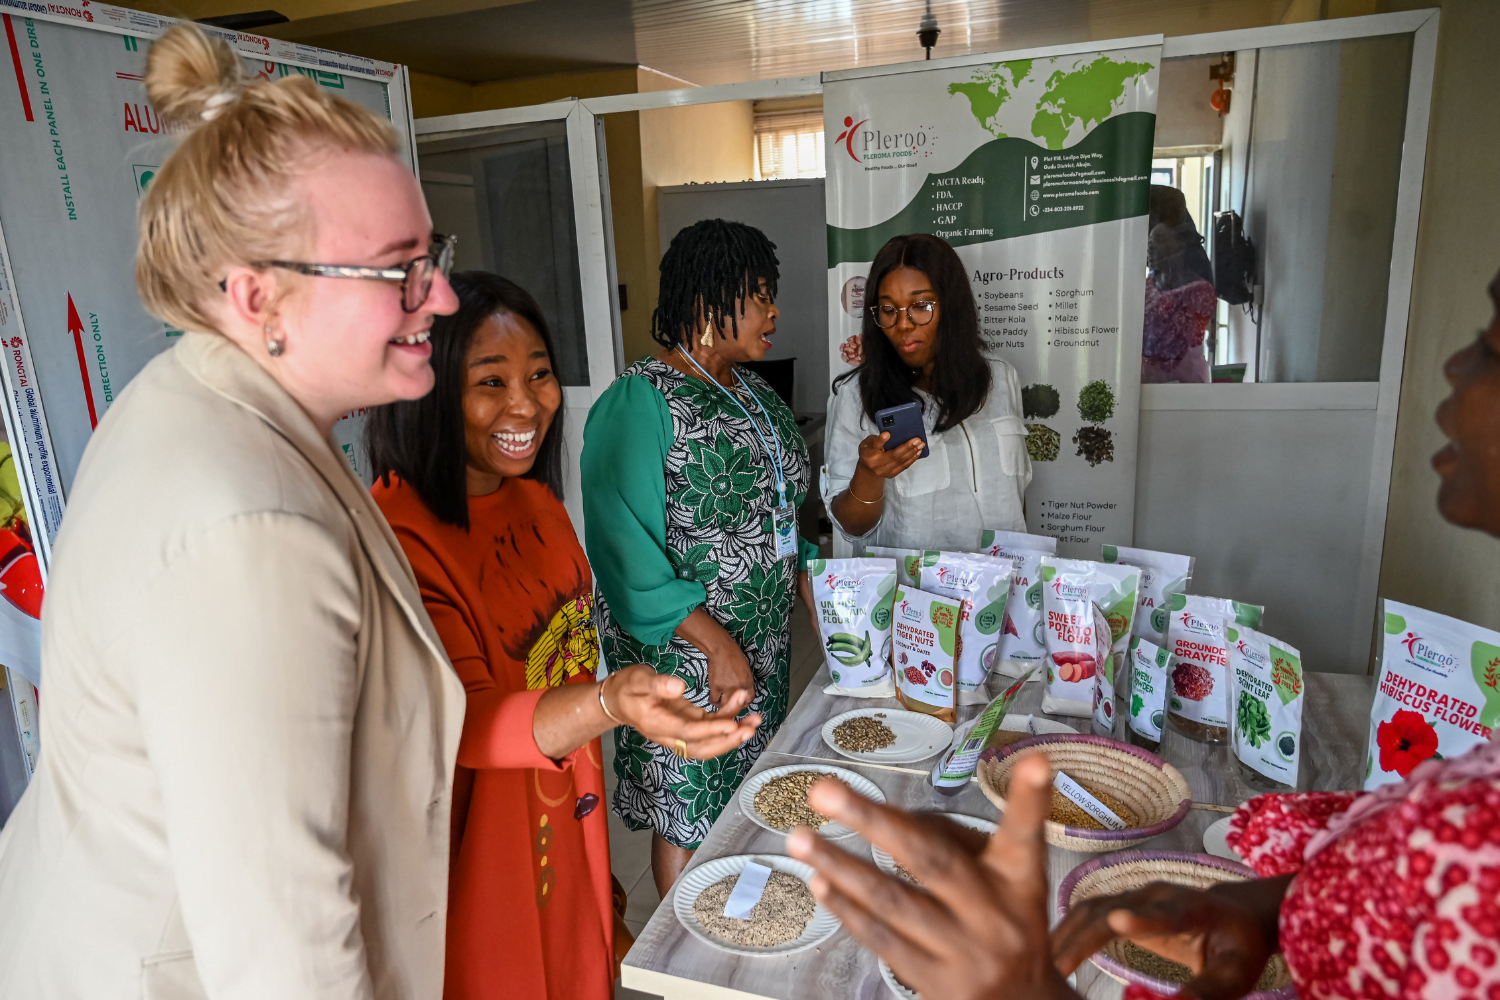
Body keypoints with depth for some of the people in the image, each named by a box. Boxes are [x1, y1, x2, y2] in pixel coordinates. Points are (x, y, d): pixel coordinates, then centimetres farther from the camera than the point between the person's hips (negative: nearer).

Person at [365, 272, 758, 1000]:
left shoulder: (535, 501, 2)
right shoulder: (399, 537, -25)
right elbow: (466, 723, -29)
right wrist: (610, 703, -49)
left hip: (570, 828, 7)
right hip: (480, 866, -7)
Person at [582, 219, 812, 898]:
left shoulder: (754, 393, 10)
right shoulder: (638, 402, -17)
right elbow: (628, 552, -23)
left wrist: (810, 583, 7)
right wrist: (717, 645, -23)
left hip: (764, 644, 8)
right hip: (682, 652, -8)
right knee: (688, 818, 8)